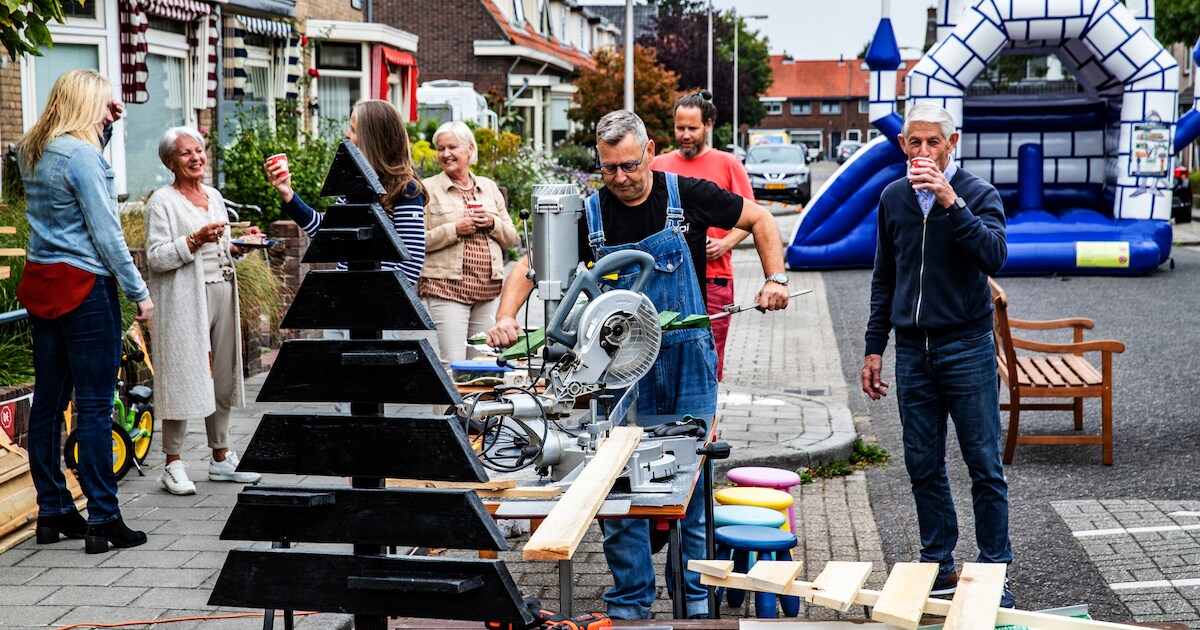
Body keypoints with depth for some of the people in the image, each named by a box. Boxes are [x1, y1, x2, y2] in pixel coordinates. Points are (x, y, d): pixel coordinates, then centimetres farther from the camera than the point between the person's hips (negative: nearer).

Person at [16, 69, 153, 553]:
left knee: (47, 402, 12)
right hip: (85, 286, -9)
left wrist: (106, 127, 18)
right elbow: (105, 232, -15)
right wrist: (139, 292, -10)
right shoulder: (82, 154, -14)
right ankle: (103, 520, -1)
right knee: (95, 406, -4)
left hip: (40, 285, 9)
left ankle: (52, 513, 21)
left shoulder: (31, 151, 11)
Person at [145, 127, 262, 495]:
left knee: (222, 377, 10)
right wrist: (195, 240, -22)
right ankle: (173, 464, 2)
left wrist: (236, 248, 6)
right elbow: (156, 257, -12)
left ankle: (220, 458, 20)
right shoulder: (162, 202, -5)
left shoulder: (214, 197, 16)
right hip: (183, 301, -7)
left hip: (221, 294, 7)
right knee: (182, 377, -6)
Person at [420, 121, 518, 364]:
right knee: (453, 363, -10)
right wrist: (455, 230, -14)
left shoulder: (489, 187, 16)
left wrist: (493, 223, -3)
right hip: (447, 287, -4)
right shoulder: (428, 189, 3)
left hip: (489, 288, 4)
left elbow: (511, 238, 16)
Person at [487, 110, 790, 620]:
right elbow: (528, 267, -2)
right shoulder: (590, 214, -2)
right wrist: (506, 316, -20)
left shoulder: (687, 195, -4)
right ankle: (630, 604, 17)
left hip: (689, 360, -1)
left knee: (694, 481, 6)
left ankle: (698, 596, 21)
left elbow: (760, 220, 8)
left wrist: (775, 279, -4)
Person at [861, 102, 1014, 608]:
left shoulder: (978, 194, -5)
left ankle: (994, 571, 9)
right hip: (912, 351, 5)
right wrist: (874, 348, 12)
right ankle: (938, 567, 20)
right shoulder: (893, 198, 8)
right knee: (923, 466, 9)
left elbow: (994, 258, -23)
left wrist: (951, 202, -29)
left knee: (984, 466, 0)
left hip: (967, 348, -4)